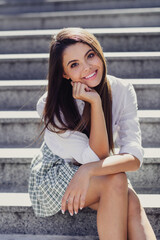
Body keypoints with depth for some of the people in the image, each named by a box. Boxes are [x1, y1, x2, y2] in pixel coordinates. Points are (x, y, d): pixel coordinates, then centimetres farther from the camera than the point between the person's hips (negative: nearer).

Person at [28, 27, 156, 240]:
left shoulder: (122, 91, -15)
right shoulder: (51, 106, -23)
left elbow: (135, 157, -24)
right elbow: (97, 157, -27)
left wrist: (89, 170, -40)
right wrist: (95, 103, -35)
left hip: (96, 175, 3)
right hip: (54, 174, -3)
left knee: (132, 206, -30)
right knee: (116, 181, -32)